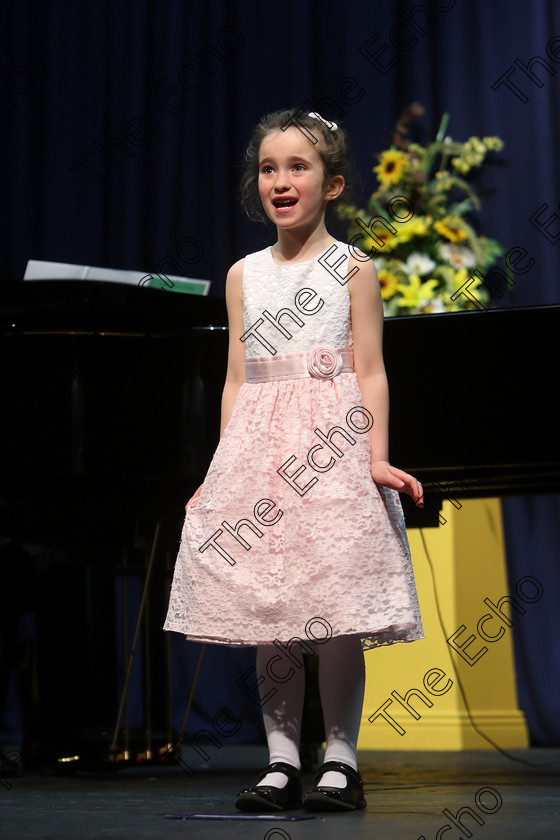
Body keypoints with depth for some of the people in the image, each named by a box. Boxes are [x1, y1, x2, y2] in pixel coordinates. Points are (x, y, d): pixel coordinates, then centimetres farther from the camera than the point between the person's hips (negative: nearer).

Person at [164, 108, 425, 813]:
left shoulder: (352, 269, 4)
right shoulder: (243, 275, 13)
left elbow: (369, 372, 0)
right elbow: (237, 380, 14)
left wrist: (377, 456, -10)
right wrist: (220, 471, 10)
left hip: (333, 448, -3)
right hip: (259, 452, 4)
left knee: (334, 612, -5)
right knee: (268, 614, 2)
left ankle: (340, 761, 5)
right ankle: (281, 761, 10)